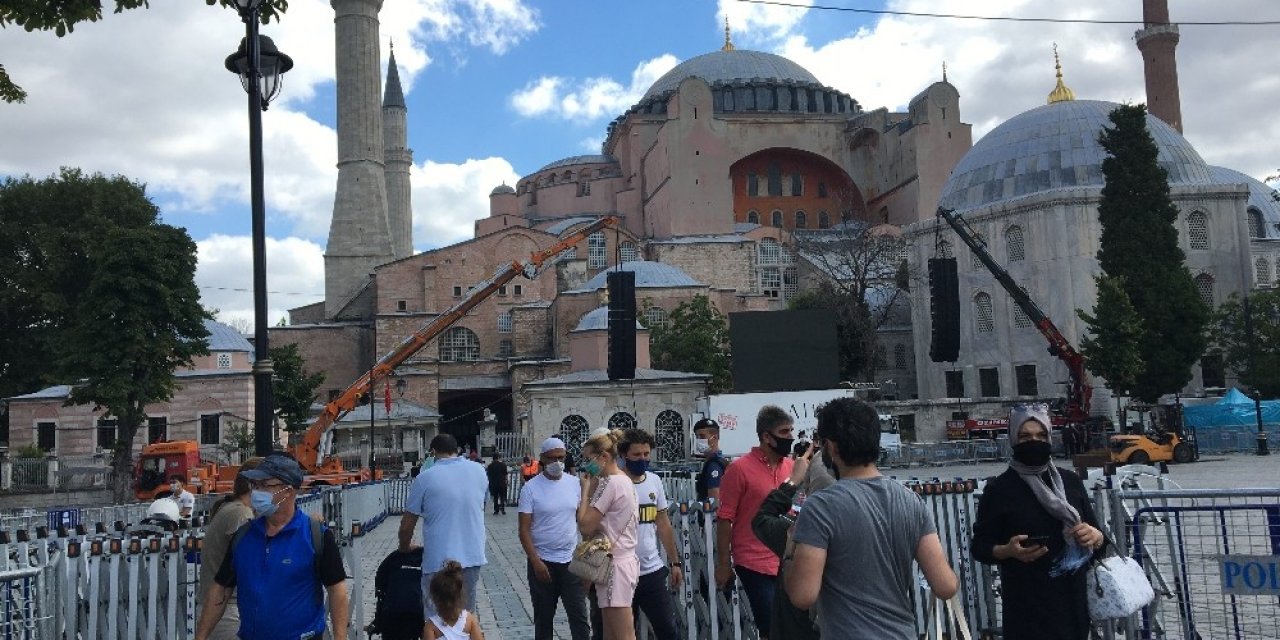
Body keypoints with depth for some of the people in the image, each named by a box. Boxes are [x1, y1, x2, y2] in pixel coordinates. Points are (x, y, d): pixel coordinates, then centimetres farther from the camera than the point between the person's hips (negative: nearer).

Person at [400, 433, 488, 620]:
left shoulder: (425, 478, -8)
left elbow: (407, 525, -2)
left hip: (439, 560, -4)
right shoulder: (479, 471, 3)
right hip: (473, 556, 4)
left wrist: (404, 547, 17)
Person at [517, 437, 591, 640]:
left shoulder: (574, 484, 2)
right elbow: (524, 529, -8)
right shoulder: (531, 488, -7)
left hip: (571, 561, 2)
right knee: (543, 618, 11)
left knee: (579, 616, 0)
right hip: (542, 562, -2)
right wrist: (536, 561, -15)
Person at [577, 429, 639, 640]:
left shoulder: (610, 483, -16)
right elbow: (597, 522, 13)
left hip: (615, 566, -10)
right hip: (622, 561, 10)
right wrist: (593, 488, 5)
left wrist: (586, 489, -9)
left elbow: (585, 526, -18)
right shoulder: (623, 480, 13)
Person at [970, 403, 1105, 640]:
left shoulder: (1070, 480, 8)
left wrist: (1095, 536, -7)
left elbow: (1094, 531, 15)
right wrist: (1008, 551, -22)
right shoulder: (999, 489, -4)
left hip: (1074, 601, 4)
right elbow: (979, 546, -2)